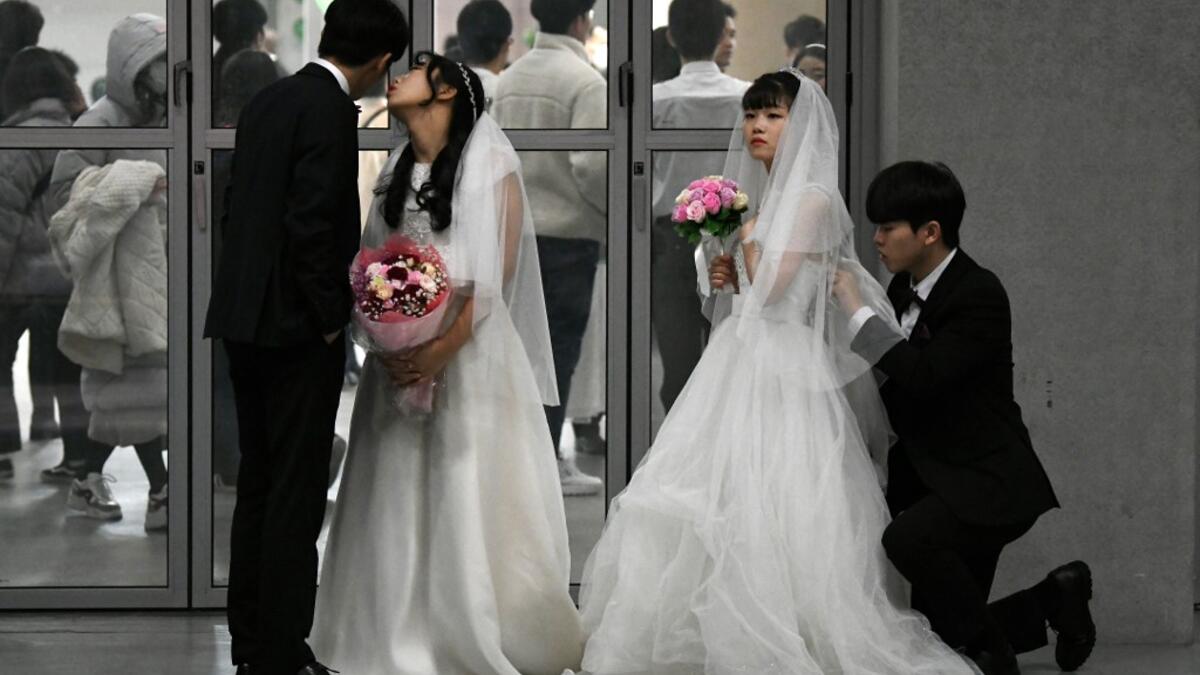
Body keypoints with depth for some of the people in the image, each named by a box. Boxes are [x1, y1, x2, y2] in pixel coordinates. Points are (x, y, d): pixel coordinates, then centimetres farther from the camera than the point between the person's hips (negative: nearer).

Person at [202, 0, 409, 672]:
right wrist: (329, 321, -12)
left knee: (259, 485, 13)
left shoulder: (268, 101, 13)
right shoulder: (331, 111, -15)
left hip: (245, 323, 9)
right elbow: (311, 226, -21)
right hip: (295, 329, -9)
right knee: (297, 492, -4)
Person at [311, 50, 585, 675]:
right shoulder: (397, 170, 16)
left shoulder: (488, 161, -3)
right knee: (401, 497, 4)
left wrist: (445, 348, -20)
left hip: (469, 355, -6)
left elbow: (498, 272, -10)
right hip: (401, 357, 6)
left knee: (469, 498, -4)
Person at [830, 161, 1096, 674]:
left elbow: (923, 375, -30)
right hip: (932, 478, 9)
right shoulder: (903, 289, 7)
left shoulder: (980, 294, -18)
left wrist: (855, 309, -25)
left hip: (989, 483, -9)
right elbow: (897, 392, 15)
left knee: (908, 537, -35)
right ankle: (1057, 597, 28)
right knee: (939, 633, 8)